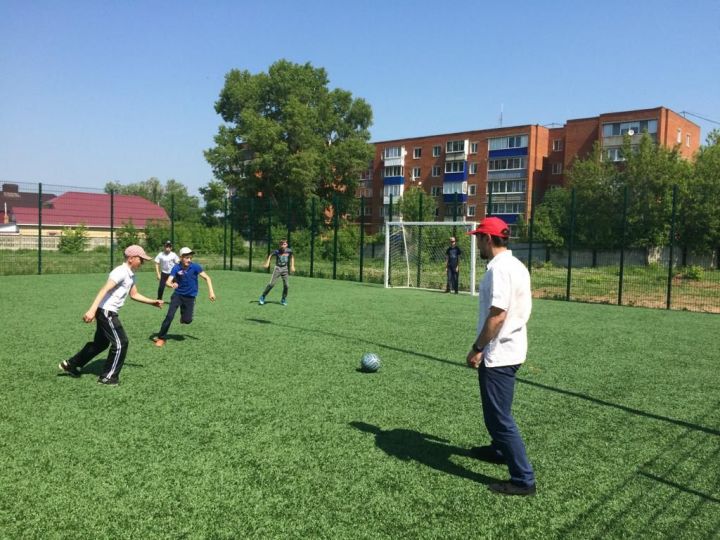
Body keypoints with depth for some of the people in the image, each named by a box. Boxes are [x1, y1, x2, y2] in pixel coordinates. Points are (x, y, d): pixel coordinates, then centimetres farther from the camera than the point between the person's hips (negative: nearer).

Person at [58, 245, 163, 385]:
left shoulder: (131, 275, 11)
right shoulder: (121, 272, -19)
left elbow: (134, 295, 22)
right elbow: (104, 290, -29)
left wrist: (153, 302, 17)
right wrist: (92, 310, -37)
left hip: (107, 312, 10)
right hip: (106, 311, -10)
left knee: (100, 343, 21)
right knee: (121, 343, -5)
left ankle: (70, 364, 34)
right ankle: (108, 377, 6)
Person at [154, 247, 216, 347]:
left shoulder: (195, 267, -17)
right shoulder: (176, 268, -16)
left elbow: (207, 278, -12)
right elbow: (168, 282, -23)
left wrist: (211, 292, -21)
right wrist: (172, 284, -48)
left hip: (190, 297, 0)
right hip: (177, 295, 0)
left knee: (187, 320, -2)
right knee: (170, 316, -12)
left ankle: (183, 314, 36)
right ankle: (161, 337, 4)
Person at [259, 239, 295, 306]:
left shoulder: (289, 251, -5)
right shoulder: (277, 251, -12)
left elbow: (292, 257, 14)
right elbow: (270, 256, 4)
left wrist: (292, 266, 9)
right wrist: (267, 263, -9)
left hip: (285, 269, 2)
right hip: (277, 268, -2)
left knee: (286, 285, -1)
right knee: (271, 284, -10)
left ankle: (283, 300, 17)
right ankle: (263, 297, 2)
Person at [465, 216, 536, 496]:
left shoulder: (499, 268, -21)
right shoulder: (516, 265, 10)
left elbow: (497, 315, -27)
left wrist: (477, 349, -20)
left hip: (497, 355, -11)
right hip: (511, 350, 11)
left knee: (499, 416, -3)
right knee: (497, 410, 27)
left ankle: (523, 479, 4)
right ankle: (500, 449, 47)